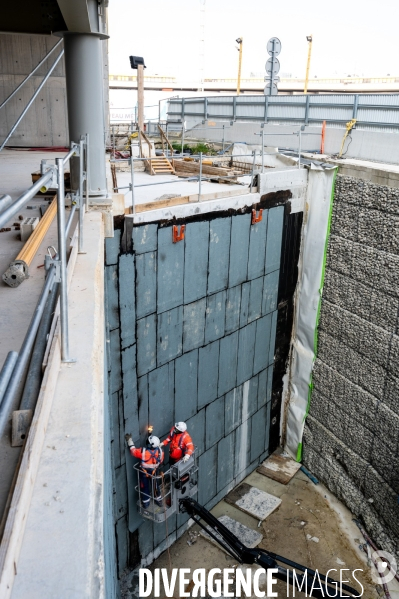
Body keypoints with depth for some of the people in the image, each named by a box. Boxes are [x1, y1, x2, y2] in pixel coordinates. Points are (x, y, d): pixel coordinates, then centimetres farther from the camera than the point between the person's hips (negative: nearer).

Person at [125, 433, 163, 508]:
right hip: (154, 471, 2)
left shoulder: (143, 451, -32)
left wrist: (129, 440, -7)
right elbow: (161, 461, -2)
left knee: (144, 487, 19)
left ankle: (146, 503, 35)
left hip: (144, 472, -2)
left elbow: (133, 450, -16)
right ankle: (159, 500, 41)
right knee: (156, 486, 24)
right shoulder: (160, 451, -21)